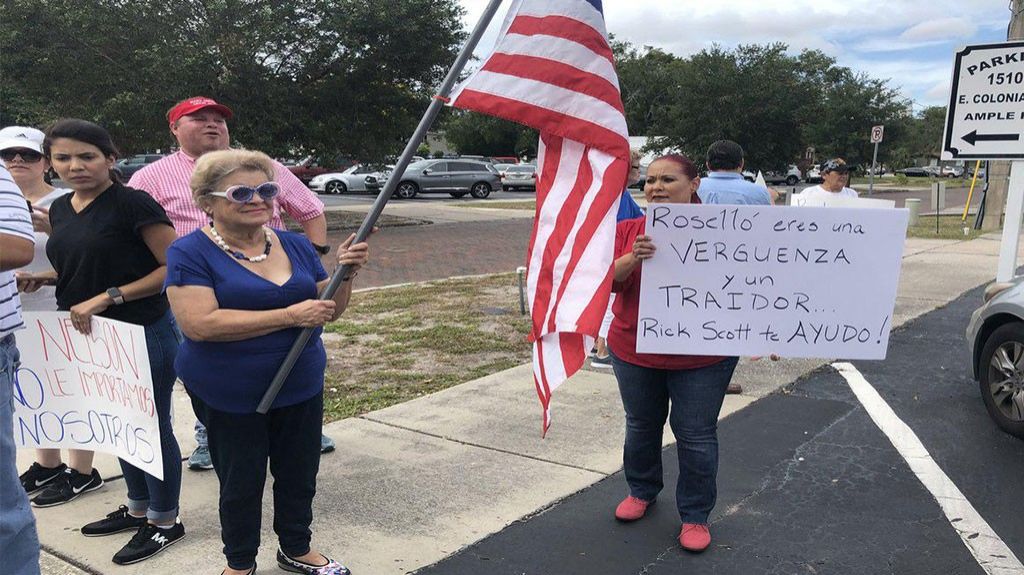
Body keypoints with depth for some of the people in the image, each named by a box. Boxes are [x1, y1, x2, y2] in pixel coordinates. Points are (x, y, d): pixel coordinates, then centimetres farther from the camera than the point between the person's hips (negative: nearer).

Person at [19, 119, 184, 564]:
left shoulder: (133, 203, -16)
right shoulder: (61, 209, 8)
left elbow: (173, 268, -19)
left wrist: (108, 298, -23)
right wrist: (42, 278, 5)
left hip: (143, 334, -8)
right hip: (90, 336, 8)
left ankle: (165, 522, 21)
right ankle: (137, 508, 38)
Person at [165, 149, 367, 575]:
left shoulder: (295, 245, 2)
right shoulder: (190, 253, -13)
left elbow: (329, 310, 7)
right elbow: (200, 323, -25)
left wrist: (345, 272, -14)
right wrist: (289, 316, -26)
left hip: (301, 387, 5)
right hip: (229, 396, -4)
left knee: (299, 475, 18)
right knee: (241, 482, 13)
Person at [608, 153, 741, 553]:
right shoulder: (628, 230, -1)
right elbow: (607, 281, -8)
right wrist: (632, 258, -28)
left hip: (702, 357, -3)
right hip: (634, 352, 3)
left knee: (696, 436, 7)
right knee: (641, 426, 20)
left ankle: (695, 515, 25)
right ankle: (642, 490, 43)